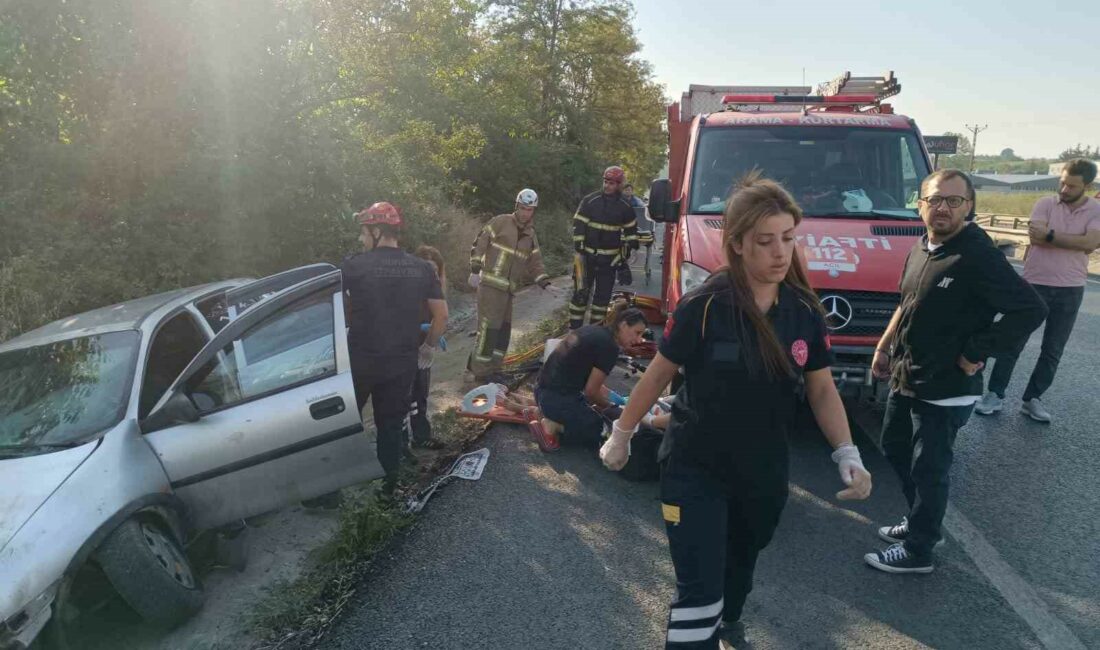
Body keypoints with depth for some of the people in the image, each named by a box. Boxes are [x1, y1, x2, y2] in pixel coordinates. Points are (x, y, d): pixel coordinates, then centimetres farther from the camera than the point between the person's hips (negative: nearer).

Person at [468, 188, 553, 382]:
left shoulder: (531, 236, 15)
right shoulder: (501, 222, -4)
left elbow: (535, 264, 14)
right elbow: (479, 244, -5)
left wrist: (546, 284, 0)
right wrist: (475, 271, -10)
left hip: (507, 289, 7)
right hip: (490, 285, -7)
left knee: (504, 329, 10)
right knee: (489, 328, -8)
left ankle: (492, 368, 22)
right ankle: (482, 372, 1)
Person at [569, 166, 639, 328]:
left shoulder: (625, 207, 3)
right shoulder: (589, 200, -3)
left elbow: (631, 231, 13)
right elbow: (578, 224, -2)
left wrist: (625, 252, 7)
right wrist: (579, 247, -8)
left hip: (609, 258, 2)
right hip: (587, 255, -2)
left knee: (603, 294, 7)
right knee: (581, 292, -1)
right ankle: (574, 328, 6)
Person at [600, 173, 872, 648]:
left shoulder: (805, 311, -8)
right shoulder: (703, 306, -22)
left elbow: (822, 389, 2)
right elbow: (657, 376, -11)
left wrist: (847, 454, -11)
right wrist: (621, 436, -2)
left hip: (764, 471, 5)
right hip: (694, 469, -5)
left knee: (740, 564, 29)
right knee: (698, 591, -5)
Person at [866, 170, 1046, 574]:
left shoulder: (979, 256, -19)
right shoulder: (921, 249, 6)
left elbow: (1030, 311, -22)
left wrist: (975, 354, -18)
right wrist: (884, 347, 17)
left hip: (945, 390, -8)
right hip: (905, 379, 8)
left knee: (929, 471, 4)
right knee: (895, 450, 21)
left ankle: (917, 551, 21)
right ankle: (919, 521, 41)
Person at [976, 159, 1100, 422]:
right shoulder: (1045, 204, -2)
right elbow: (1036, 237, -18)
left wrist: (1050, 235, -18)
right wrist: (1075, 242, -14)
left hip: (1070, 291, 2)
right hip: (1035, 284, -1)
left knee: (1052, 351, 9)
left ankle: (1032, 399, 21)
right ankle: (995, 394, 9)